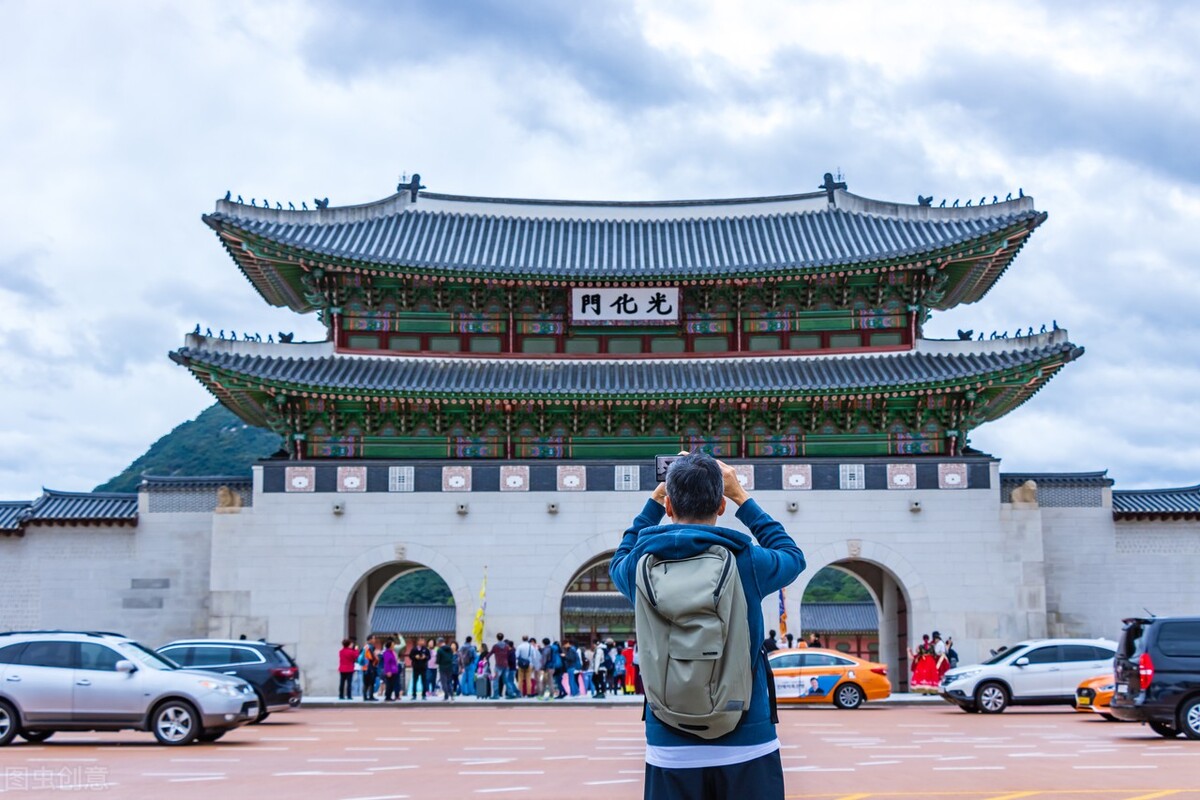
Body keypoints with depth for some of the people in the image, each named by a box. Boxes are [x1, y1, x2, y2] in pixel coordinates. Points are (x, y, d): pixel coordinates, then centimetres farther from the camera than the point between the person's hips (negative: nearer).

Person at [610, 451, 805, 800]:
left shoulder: (643, 566, -5)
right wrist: (741, 497, 17)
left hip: (670, 750, 2)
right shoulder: (747, 561, -9)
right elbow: (793, 556, 15)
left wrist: (654, 500, 22)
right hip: (746, 747, -1)